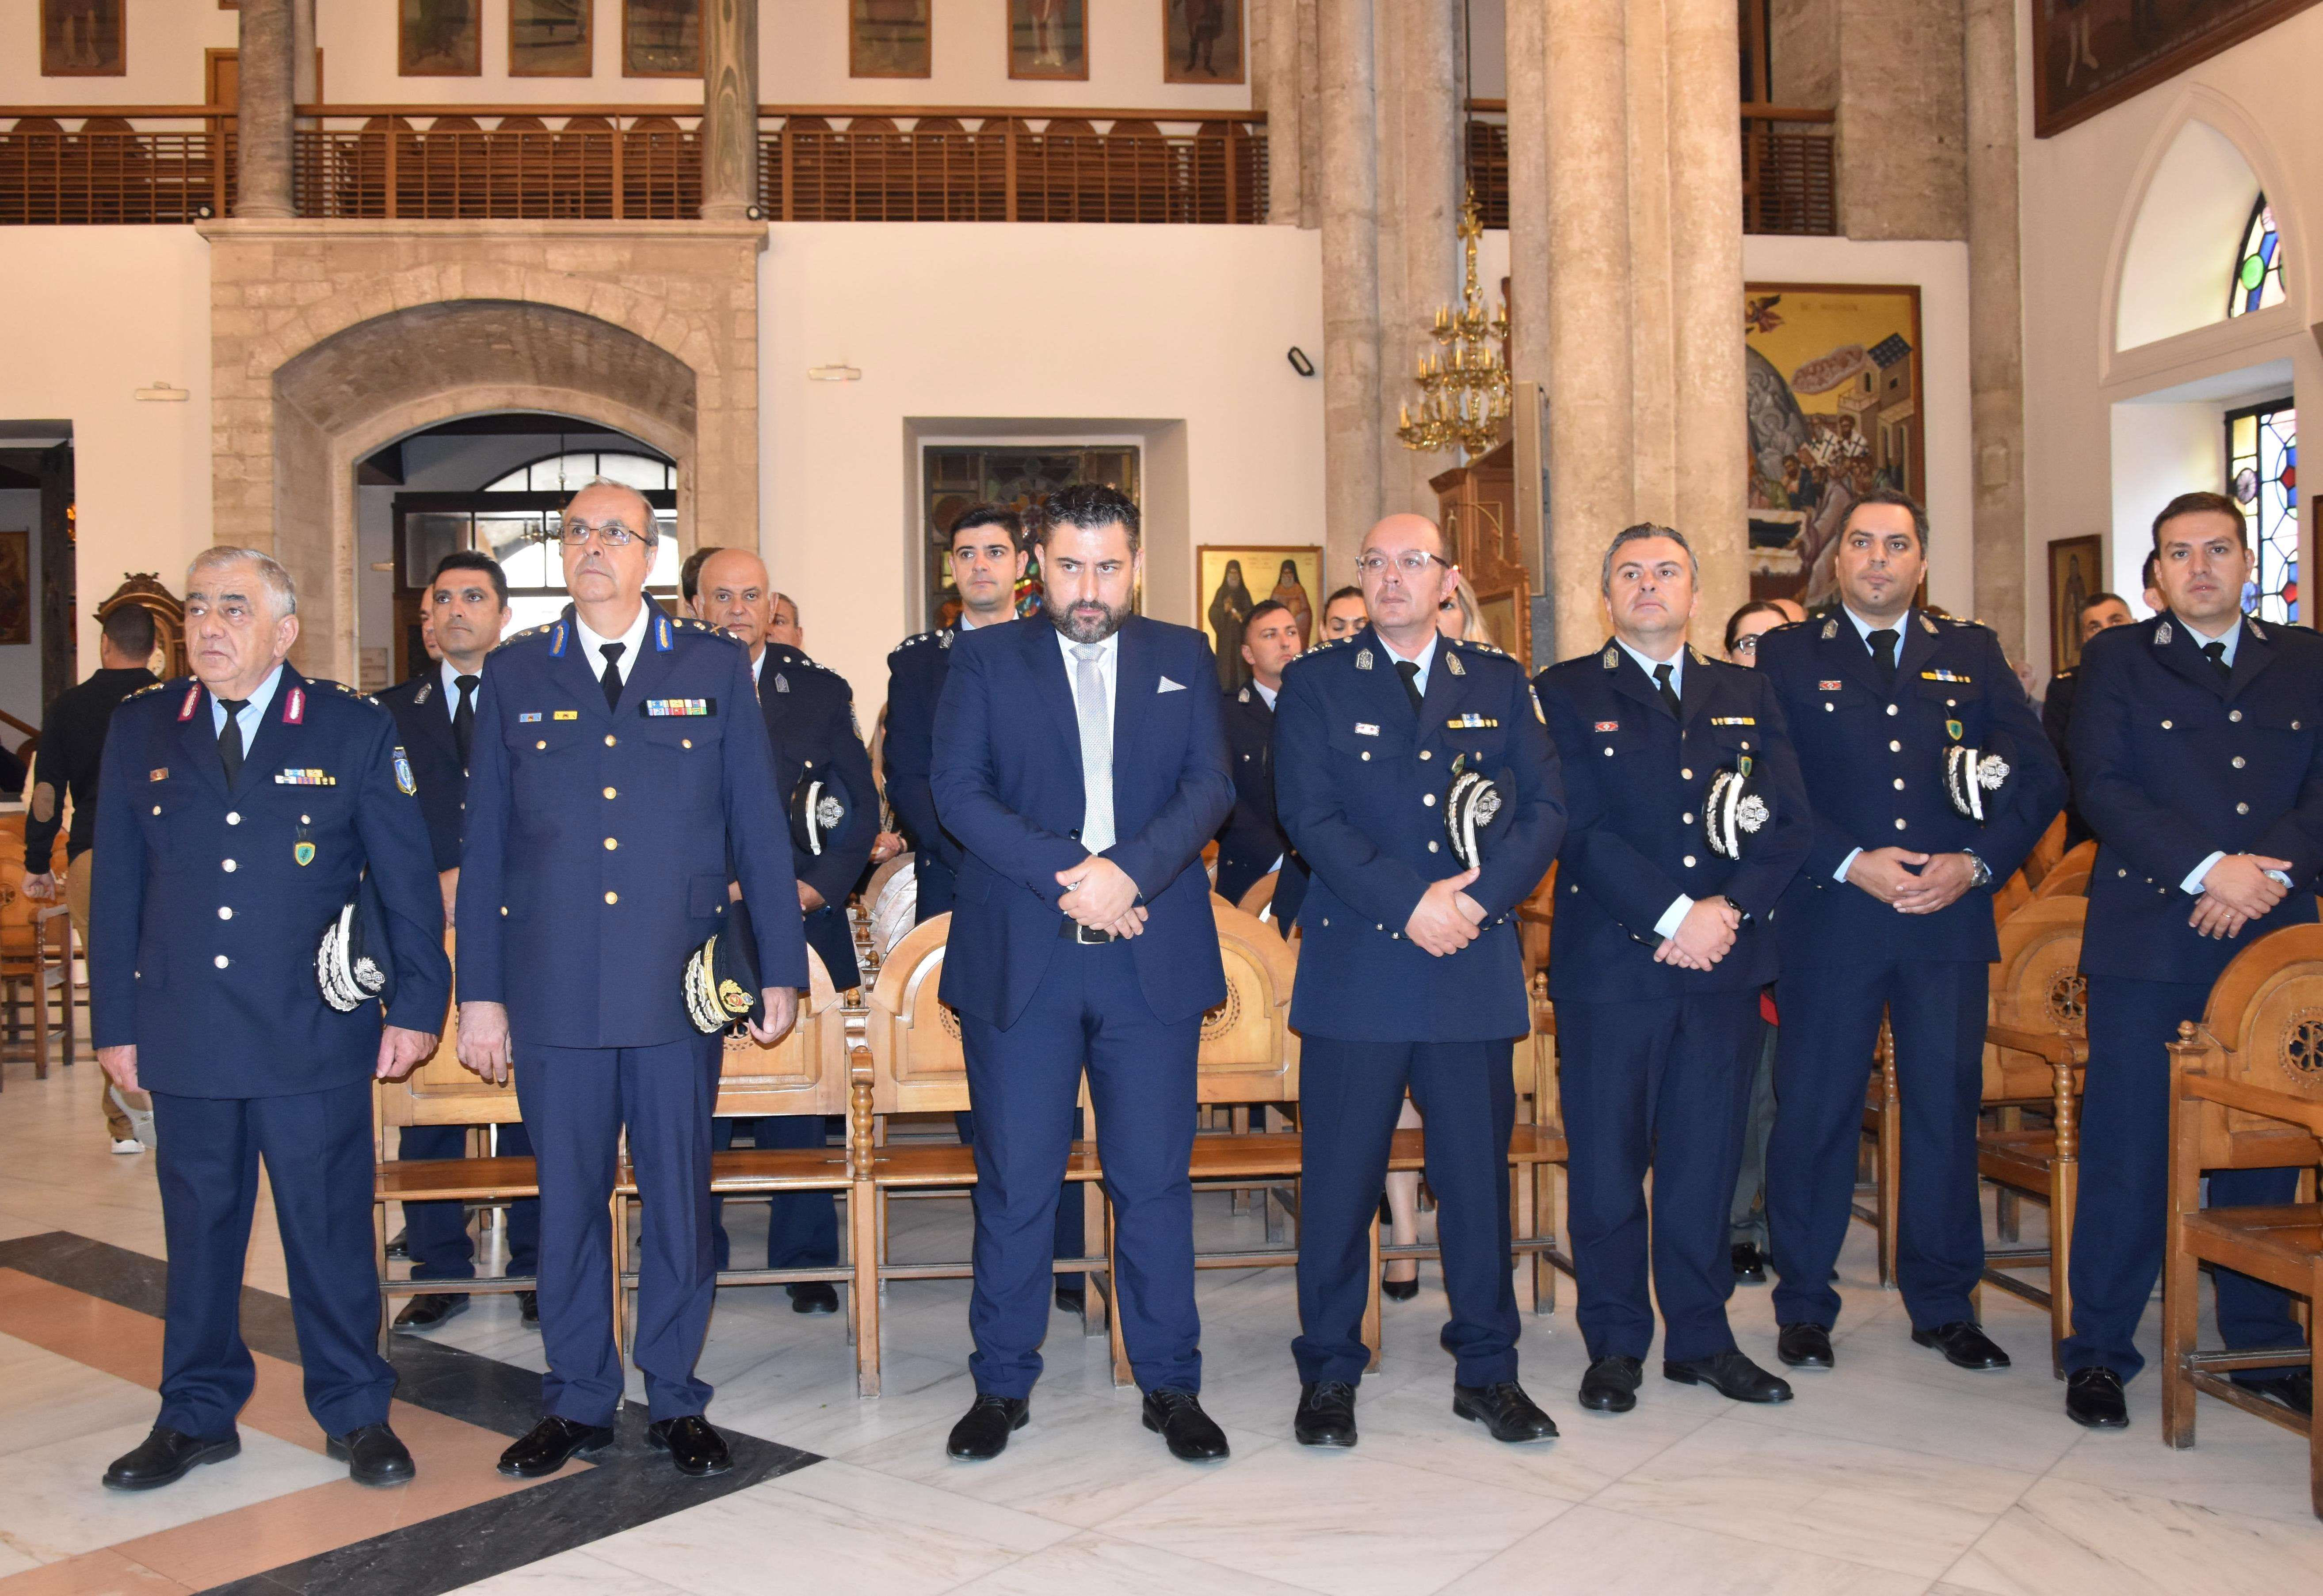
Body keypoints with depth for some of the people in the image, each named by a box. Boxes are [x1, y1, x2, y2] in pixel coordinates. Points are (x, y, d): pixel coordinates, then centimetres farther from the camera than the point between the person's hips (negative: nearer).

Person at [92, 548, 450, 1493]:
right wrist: (115, 1024, 7)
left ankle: (355, 1414, 20)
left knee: (330, 1229, 5)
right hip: (185, 1037, 3)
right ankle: (196, 1416, 28)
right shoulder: (140, 730, 8)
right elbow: (116, 889, 9)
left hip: (316, 1037, -2)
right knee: (198, 1231, 13)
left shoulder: (355, 730, 0)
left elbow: (406, 879, 0)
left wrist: (416, 1006, -5)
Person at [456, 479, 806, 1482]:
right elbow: (485, 842, 8)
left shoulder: (715, 668, 6)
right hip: (553, 987, 1)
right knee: (567, 1201, 8)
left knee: (679, 1198, 6)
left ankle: (675, 1400, 21)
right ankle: (577, 1404, 24)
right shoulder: (514, 674, 9)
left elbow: (758, 826, 5)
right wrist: (481, 993, 4)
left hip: (678, 984, -1)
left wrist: (780, 969, 1)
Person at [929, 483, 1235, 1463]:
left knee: (1154, 1180, 6)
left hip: (1152, 959, 1)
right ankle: (1002, 1383, 19)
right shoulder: (985, 658, 9)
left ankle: (1170, 1384, 19)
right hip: (1018, 960, -1)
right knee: (1015, 1183, 4)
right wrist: (1064, 877, -13)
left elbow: (1209, 787, 1)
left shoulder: (1183, 658, 12)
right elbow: (957, 790, -2)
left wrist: (1129, 870, -16)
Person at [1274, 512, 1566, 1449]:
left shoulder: (1499, 684, 13)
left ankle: (1487, 1371, 22)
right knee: (1339, 1177, 2)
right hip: (1356, 967, -2)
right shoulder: (1316, 683, 6)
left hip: (1476, 968, 2)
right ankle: (1329, 1375, 16)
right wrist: (1409, 902, -15)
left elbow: (1545, 809, 5)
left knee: (1478, 1171, 8)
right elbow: (1310, 816, -5)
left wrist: (1480, 894, -11)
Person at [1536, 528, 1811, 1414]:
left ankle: (1701, 1337, 23)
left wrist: (1728, 909, -11)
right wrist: (1674, 913, -15)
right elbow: (1578, 828, -8)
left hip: (1723, 965, 3)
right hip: (1609, 964, -3)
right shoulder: (1566, 693, 3)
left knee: (1706, 1157, 10)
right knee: (1607, 1163, 3)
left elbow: (1791, 822, 5)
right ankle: (1616, 1344, 16)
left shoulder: (1747, 696, 14)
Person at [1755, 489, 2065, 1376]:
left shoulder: (1972, 654, 12)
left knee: (1947, 1109, 8)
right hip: (1828, 921, -2)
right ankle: (1804, 1307, 15)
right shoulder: (1786, 656, 5)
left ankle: (1943, 1305, 22)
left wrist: (1978, 863, -8)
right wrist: (1849, 863, -13)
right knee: (1815, 1111, 3)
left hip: (1950, 919, 2)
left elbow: (2039, 777, 6)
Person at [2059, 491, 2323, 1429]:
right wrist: (2207, 869, -15)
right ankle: (2099, 1352, 10)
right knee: (2126, 1149, -1)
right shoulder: (2116, 659, 6)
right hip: (2148, 938, -3)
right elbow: (2100, 789, -5)